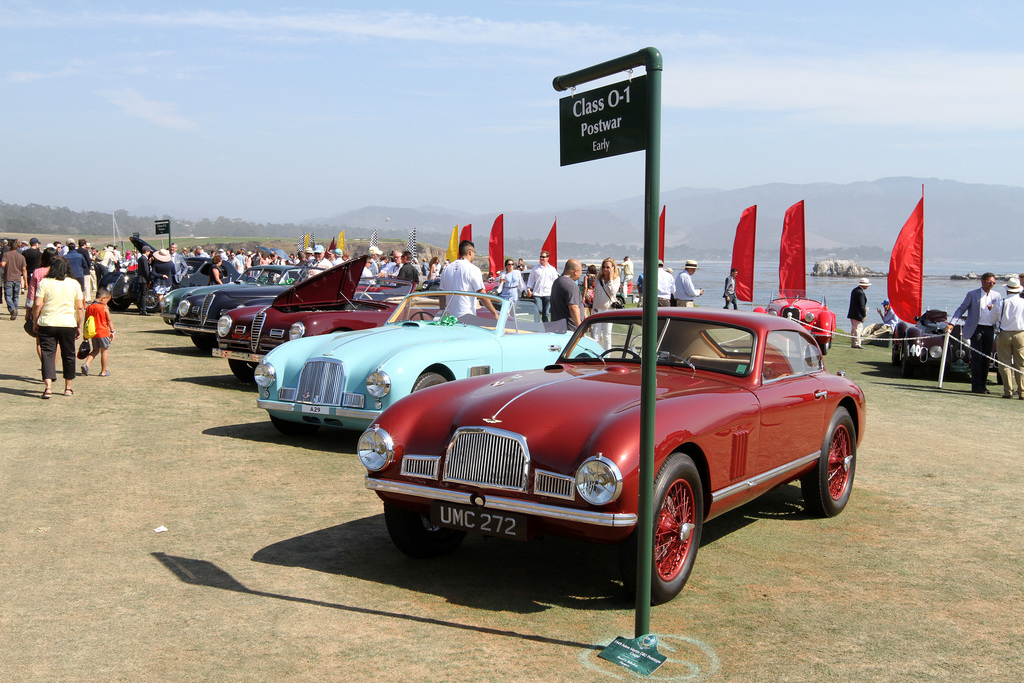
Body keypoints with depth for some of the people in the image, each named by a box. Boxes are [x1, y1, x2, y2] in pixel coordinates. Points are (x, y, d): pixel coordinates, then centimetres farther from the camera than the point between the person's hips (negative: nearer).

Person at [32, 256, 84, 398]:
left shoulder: (44, 283, -3)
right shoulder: (74, 284, 1)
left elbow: (37, 304, -8)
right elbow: (80, 307, 0)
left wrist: (35, 322, 4)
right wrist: (79, 326, 8)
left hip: (47, 324, -1)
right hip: (68, 324, 1)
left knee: (48, 354, 2)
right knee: (68, 356, 13)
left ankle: (48, 387, -11)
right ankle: (68, 388, 19)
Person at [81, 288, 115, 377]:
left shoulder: (89, 307, 5)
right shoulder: (104, 307, -10)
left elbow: (85, 322, 9)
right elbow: (109, 321, -8)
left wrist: (84, 334, 15)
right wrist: (112, 331, 2)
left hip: (93, 333, 5)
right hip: (103, 333, -5)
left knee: (95, 350, 19)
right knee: (104, 351, 6)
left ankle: (86, 364, -3)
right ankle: (103, 371, 10)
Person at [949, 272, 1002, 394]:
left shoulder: (997, 296, 11)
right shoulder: (972, 294, 2)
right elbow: (961, 309, -1)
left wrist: (994, 308, -13)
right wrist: (952, 323, -13)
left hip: (990, 329, 4)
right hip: (976, 328, -4)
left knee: (986, 358, 6)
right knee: (977, 357, -7)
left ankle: (983, 385, 13)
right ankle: (976, 385, -6)